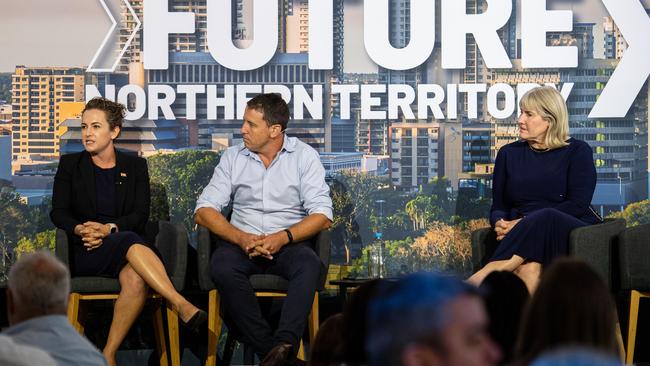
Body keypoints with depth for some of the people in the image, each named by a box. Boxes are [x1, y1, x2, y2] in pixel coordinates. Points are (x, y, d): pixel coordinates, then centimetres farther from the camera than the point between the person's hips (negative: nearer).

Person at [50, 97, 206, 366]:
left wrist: (109, 229, -15)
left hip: (125, 246, 2)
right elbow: (58, 213, 4)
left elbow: (141, 215, 4)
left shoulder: (135, 166, 14)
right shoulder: (70, 165, 13)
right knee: (130, 241, -36)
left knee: (136, 279, -36)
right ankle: (183, 307, -48)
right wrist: (81, 230, -18)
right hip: (85, 253, -1)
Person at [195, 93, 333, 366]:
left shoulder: (304, 156, 4)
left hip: (288, 244, -1)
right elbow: (204, 211, 3)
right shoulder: (233, 157, 10)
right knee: (222, 265, -32)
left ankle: (284, 344, -50)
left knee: (309, 265, -35)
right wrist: (242, 238, -15)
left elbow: (322, 216, -4)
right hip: (242, 243, 1)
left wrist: (283, 238, -21)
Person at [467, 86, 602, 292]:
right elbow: (498, 207, 18)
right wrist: (500, 223, -9)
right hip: (525, 238, 2)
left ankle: (486, 274, -47)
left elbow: (578, 205, -5)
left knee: (544, 218, -40)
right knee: (527, 268, -38)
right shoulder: (509, 153, 19)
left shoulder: (577, 151, 8)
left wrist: (524, 222, -13)